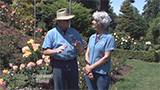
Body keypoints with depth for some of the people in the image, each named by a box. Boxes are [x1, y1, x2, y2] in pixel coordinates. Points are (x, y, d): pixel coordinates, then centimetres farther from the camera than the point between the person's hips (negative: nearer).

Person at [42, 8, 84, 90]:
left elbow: (82, 49, 11)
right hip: (58, 65, -3)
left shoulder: (74, 32, 10)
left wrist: (78, 47, -13)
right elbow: (45, 51, -4)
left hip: (72, 64, 3)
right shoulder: (51, 33, 0)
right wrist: (57, 51, -22)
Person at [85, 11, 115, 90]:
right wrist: (87, 67, -7)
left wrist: (91, 67, -11)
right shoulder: (92, 37, 10)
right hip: (89, 73, 5)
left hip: (102, 74, -5)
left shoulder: (109, 38, -9)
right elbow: (87, 54, 8)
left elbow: (106, 57, -13)